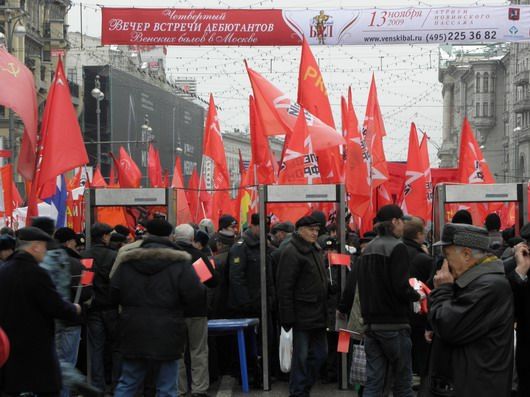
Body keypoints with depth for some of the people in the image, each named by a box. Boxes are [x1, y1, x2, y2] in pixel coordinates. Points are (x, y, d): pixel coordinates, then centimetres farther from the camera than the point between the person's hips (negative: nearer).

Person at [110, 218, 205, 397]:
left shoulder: (128, 261, 3)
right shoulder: (179, 262, -10)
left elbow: (114, 295, 6)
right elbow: (195, 294, -14)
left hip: (134, 332, 4)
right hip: (167, 334, -3)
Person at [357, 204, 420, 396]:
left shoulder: (368, 249, 11)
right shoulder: (397, 247, -12)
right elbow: (401, 288, -19)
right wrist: (416, 295, -1)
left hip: (371, 323, 7)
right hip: (394, 324, -7)